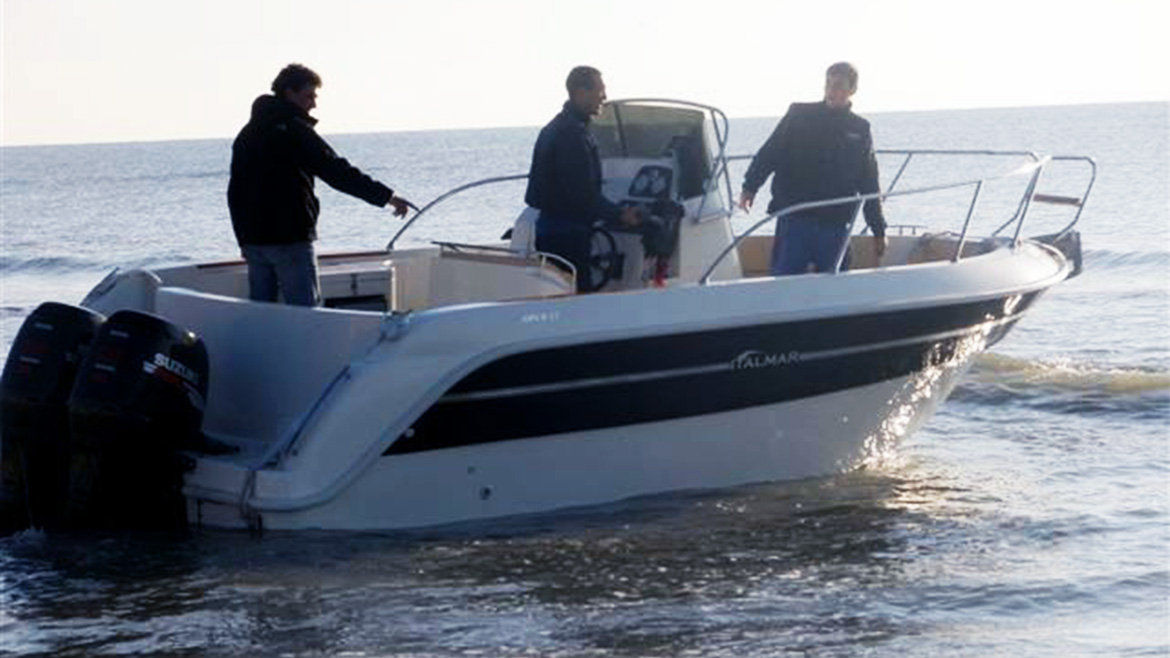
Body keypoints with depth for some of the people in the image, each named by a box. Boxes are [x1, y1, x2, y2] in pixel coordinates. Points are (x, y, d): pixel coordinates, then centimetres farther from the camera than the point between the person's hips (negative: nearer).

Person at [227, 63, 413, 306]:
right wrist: (386, 196, -16)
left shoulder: (247, 134, 16)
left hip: (253, 239, 8)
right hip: (289, 239, -8)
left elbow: (235, 192, 19)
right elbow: (336, 171, -16)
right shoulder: (295, 131, -10)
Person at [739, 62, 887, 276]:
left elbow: (869, 186, 15)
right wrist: (750, 187, -10)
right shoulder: (800, 115, 6)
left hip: (835, 225, 2)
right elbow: (770, 153, 4)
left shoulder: (860, 130, 11)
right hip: (794, 219, -2)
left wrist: (878, 230, 15)